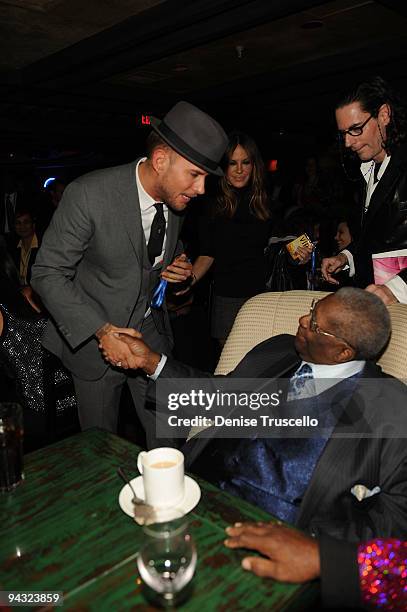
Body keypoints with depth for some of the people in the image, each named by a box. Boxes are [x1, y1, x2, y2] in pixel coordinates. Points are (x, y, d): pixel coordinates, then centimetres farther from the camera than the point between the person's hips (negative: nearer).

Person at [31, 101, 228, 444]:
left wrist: (178, 269, -9)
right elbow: (48, 274, -19)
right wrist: (102, 331, -26)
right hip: (91, 336, -4)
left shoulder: (176, 196, -6)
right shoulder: (89, 195, -25)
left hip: (150, 330, 4)